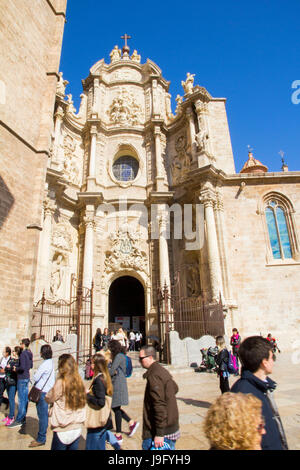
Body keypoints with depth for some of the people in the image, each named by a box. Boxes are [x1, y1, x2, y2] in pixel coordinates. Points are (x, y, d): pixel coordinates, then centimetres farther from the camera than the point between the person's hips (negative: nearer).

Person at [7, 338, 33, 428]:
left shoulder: (23, 354, -17)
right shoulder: (29, 353, 9)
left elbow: (22, 367, -25)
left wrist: (16, 368, -6)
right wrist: (17, 367, 17)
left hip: (22, 378, -9)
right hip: (27, 377, 9)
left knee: (21, 399, -2)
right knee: (25, 398, 13)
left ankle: (18, 420, 5)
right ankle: (23, 418, 22)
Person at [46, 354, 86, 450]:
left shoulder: (61, 382, -18)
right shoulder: (80, 382, -4)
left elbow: (48, 399, -4)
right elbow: (83, 401, 6)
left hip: (63, 429, -5)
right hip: (78, 427, 5)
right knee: (73, 448, 18)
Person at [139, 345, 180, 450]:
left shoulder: (154, 375, -20)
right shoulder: (162, 370, 9)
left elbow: (160, 405, -25)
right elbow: (175, 388, 23)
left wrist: (159, 433, -23)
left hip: (164, 430, -9)